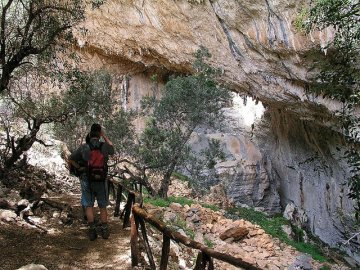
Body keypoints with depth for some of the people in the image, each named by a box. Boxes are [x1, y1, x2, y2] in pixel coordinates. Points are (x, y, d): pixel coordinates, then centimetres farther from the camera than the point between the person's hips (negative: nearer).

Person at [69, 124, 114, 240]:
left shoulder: (83, 147, -8)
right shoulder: (104, 146, -8)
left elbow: (71, 159, 1)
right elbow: (112, 148, 17)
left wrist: (79, 168, 11)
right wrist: (104, 135, 15)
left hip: (87, 181, -1)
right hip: (101, 181, 1)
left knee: (89, 206, 9)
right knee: (103, 206, 12)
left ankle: (92, 231, 5)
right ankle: (104, 230, 14)